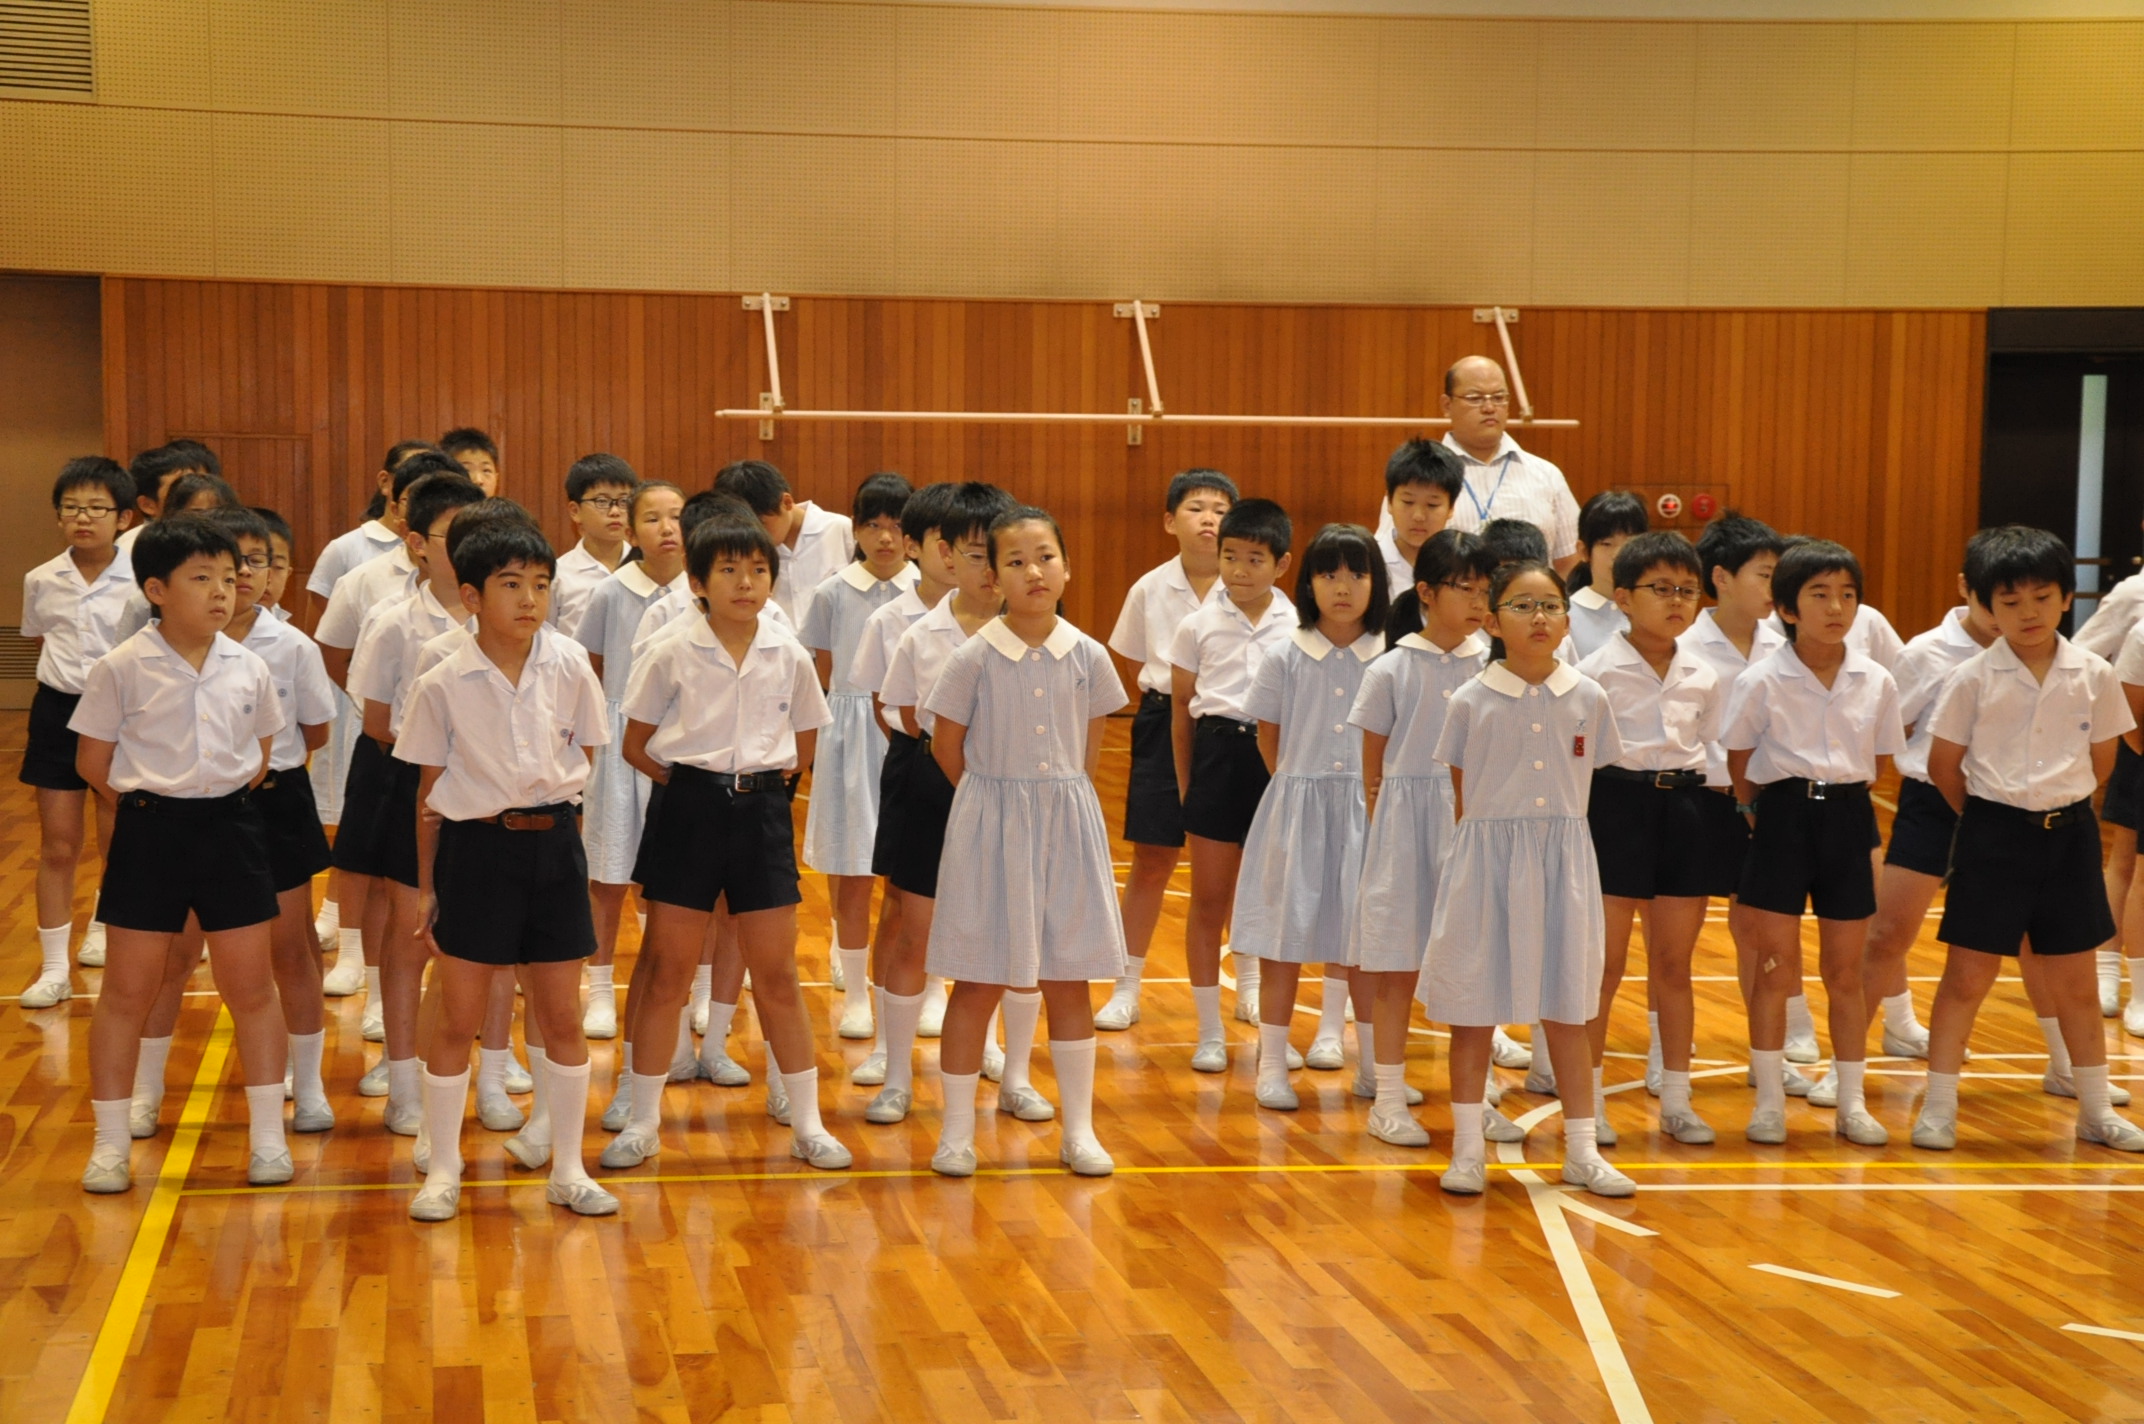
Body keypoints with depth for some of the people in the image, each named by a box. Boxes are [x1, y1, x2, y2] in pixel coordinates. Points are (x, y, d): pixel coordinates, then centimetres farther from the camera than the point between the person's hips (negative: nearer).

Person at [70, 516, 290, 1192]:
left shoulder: (248, 669, 1)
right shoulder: (122, 669, -8)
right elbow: (93, 758, -1)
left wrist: (222, 802, 4)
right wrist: (147, 809, 0)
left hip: (231, 829, 3)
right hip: (150, 832, -2)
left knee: (251, 987, 6)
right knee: (128, 990, 4)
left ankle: (268, 1137, 17)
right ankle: (111, 1143, 15)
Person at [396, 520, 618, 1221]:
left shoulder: (570, 671, -2)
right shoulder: (443, 685, -5)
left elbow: (582, 768, 8)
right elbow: (429, 792, 1)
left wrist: (558, 837, 4)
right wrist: (426, 886, 2)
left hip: (553, 848, 2)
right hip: (475, 849, -2)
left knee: (563, 1017, 7)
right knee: (459, 1019, 3)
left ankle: (568, 1170, 19)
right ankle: (443, 1171, 16)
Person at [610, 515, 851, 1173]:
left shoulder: (790, 659, 2)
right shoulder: (672, 658, -4)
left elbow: (804, 742, 15)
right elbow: (635, 747, 2)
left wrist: (770, 780, 3)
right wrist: (692, 783, -3)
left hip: (762, 813, 2)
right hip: (689, 812, -1)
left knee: (777, 975, 6)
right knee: (667, 970, 4)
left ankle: (807, 1124, 15)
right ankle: (642, 1123, 14)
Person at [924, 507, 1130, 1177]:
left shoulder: (1089, 657, -1)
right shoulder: (973, 658, -9)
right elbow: (946, 746, 2)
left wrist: (1056, 798, 7)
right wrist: (1001, 797, 8)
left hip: (1068, 825, 2)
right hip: (991, 828, -2)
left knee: (1068, 982, 8)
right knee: (977, 984, 2)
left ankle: (1079, 1130, 18)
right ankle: (957, 1131, 13)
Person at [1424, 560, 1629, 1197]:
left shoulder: (1588, 699, 0)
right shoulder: (1471, 701, -4)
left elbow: (1590, 781, 9)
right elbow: (1462, 796, 3)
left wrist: (1555, 836, 5)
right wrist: (1489, 843, -1)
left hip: (1564, 861, 1)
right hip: (1486, 858, -1)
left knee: (1567, 1007, 9)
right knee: (1473, 1006, 5)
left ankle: (1582, 1151, 18)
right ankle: (1468, 1150, 15)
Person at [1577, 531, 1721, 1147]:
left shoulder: (1703, 676, 7)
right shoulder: (1599, 670, -5)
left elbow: (1710, 748, 15)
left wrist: (1712, 812, 8)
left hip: (1685, 806, 4)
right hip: (1619, 802, -4)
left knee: (1674, 964, 10)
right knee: (1605, 964, 0)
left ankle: (1676, 1099, 19)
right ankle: (1589, 1101, 10)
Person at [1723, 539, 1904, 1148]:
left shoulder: (1876, 682, 2)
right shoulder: (1761, 682, -7)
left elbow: (1880, 766, 10)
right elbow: (1739, 767, 3)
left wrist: (1872, 840, 8)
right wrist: (1761, 817, 0)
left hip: (1848, 820, 3)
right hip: (1783, 817, -3)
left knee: (1846, 972, 9)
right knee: (1775, 968, 0)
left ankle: (1852, 1103, 18)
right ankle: (1769, 1102, 10)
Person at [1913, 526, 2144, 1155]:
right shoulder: (1973, 678, -7)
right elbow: (1942, 765, -1)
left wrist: (2059, 804, 7)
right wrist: (1989, 819, 4)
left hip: (2069, 836, 2)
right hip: (1993, 837, -2)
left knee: (2076, 984, 11)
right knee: (1967, 977, 1)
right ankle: (1939, 1107, 9)